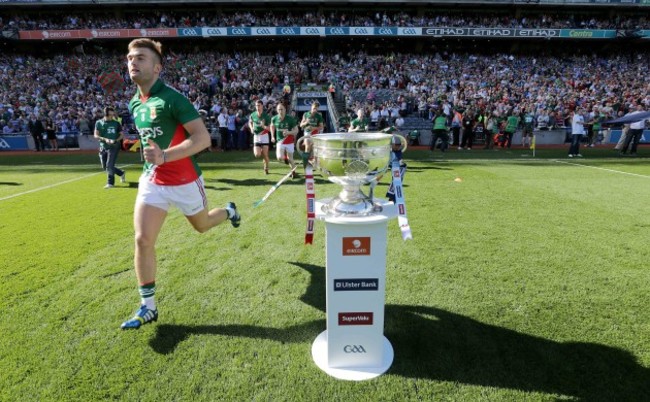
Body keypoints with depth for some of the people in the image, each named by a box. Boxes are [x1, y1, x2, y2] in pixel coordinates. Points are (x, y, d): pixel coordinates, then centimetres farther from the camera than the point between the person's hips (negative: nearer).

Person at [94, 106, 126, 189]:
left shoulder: (116, 123, 0)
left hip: (113, 147, -3)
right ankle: (121, 173, 29)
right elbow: (96, 135, -2)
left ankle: (110, 183, 1)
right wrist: (105, 139, -20)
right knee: (104, 167, 10)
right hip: (103, 147, 4)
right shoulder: (99, 123, 3)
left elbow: (122, 134, 3)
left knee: (109, 165, -11)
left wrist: (115, 140, -15)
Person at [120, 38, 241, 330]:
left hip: (184, 180, -5)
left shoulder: (172, 98, -17)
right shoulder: (134, 104, 7)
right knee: (142, 240, -6)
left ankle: (229, 211, 54)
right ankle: (148, 307, 7)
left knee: (202, 225, 18)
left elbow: (203, 138, -25)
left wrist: (164, 156, -34)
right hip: (152, 180, 5)